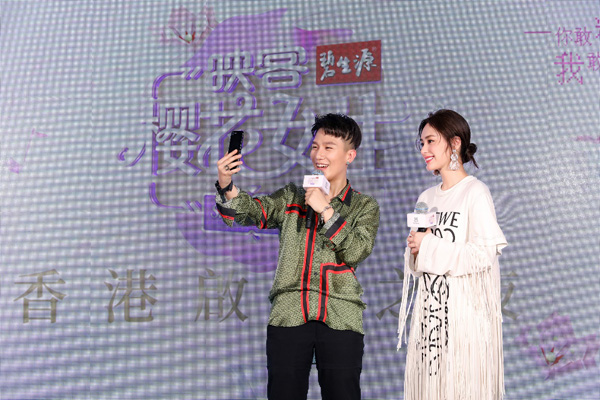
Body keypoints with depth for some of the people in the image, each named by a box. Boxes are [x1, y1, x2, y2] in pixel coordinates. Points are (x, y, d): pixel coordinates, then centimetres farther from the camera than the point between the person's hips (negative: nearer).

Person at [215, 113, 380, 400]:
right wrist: (226, 184, -19)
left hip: (340, 320, -1)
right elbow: (248, 211, -1)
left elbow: (357, 251, -6)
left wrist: (325, 209, -9)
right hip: (288, 315, 1)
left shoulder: (364, 206, 10)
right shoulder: (291, 198, 14)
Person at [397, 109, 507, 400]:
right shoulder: (427, 197, 13)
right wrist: (415, 251, -3)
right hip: (429, 312, 6)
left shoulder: (475, 192, -6)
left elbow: (485, 253, -15)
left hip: (465, 312, -6)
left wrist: (429, 246, -12)